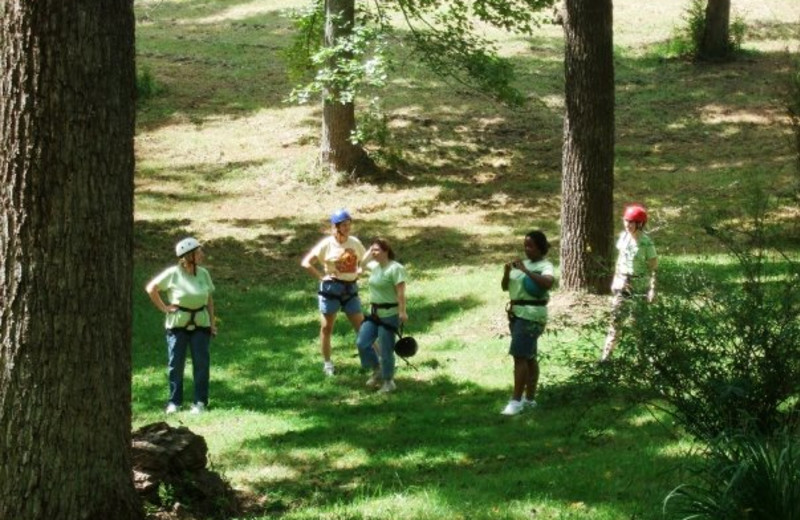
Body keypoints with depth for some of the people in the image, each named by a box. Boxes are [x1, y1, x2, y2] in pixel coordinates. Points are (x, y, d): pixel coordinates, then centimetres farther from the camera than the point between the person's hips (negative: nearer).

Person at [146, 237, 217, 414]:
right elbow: (151, 288, -1)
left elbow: (209, 299, 9)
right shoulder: (173, 274, -9)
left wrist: (212, 323, 5)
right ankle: (174, 402, 13)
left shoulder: (203, 273, 3)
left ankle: (200, 402, 9)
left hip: (200, 324, 3)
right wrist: (163, 307, -5)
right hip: (177, 324, -3)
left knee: (201, 363, 1)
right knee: (175, 363, 2)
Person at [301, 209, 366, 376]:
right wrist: (321, 276, -12)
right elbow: (306, 263, -10)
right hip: (331, 288, -3)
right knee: (326, 327, 7)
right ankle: (327, 363, 16)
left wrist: (359, 271, 2)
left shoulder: (355, 243, 2)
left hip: (351, 289, 3)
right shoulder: (327, 244, -10)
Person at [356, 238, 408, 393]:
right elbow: (364, 263, 31)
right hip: (374, 313, 9)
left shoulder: (395, 268, -16)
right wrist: (370, 250, 16)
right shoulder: (376, 266, 10)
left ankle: (388, 382, 13)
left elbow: (401, 292, -21)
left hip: (389, 314, -9)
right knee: (362, 343, 4)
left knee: (386, 349, -1)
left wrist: (402, 312, -26)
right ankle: (377, 370, 24)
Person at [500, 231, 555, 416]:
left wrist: (526, 271, -29)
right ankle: (529, 398, 18)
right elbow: (505, 287, 13)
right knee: (529, 357, 13)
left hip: (531, 315, -8)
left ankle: (516, 400, -12)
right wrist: (506, 273, -7)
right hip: (516, 312, 8)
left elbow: (548, 282, -29)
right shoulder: (522, 263, 15)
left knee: (520, 356, -13)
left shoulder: (545, 266, -8)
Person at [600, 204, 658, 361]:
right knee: (616, 317, -1)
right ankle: (606, 353, -3)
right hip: (622, 283, 5)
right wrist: (615, 279, 14)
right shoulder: (623, 236, 1)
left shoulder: (646, 243, -15)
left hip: (639, 285, -5)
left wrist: (653, 289, -17)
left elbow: (654, 267, -13)